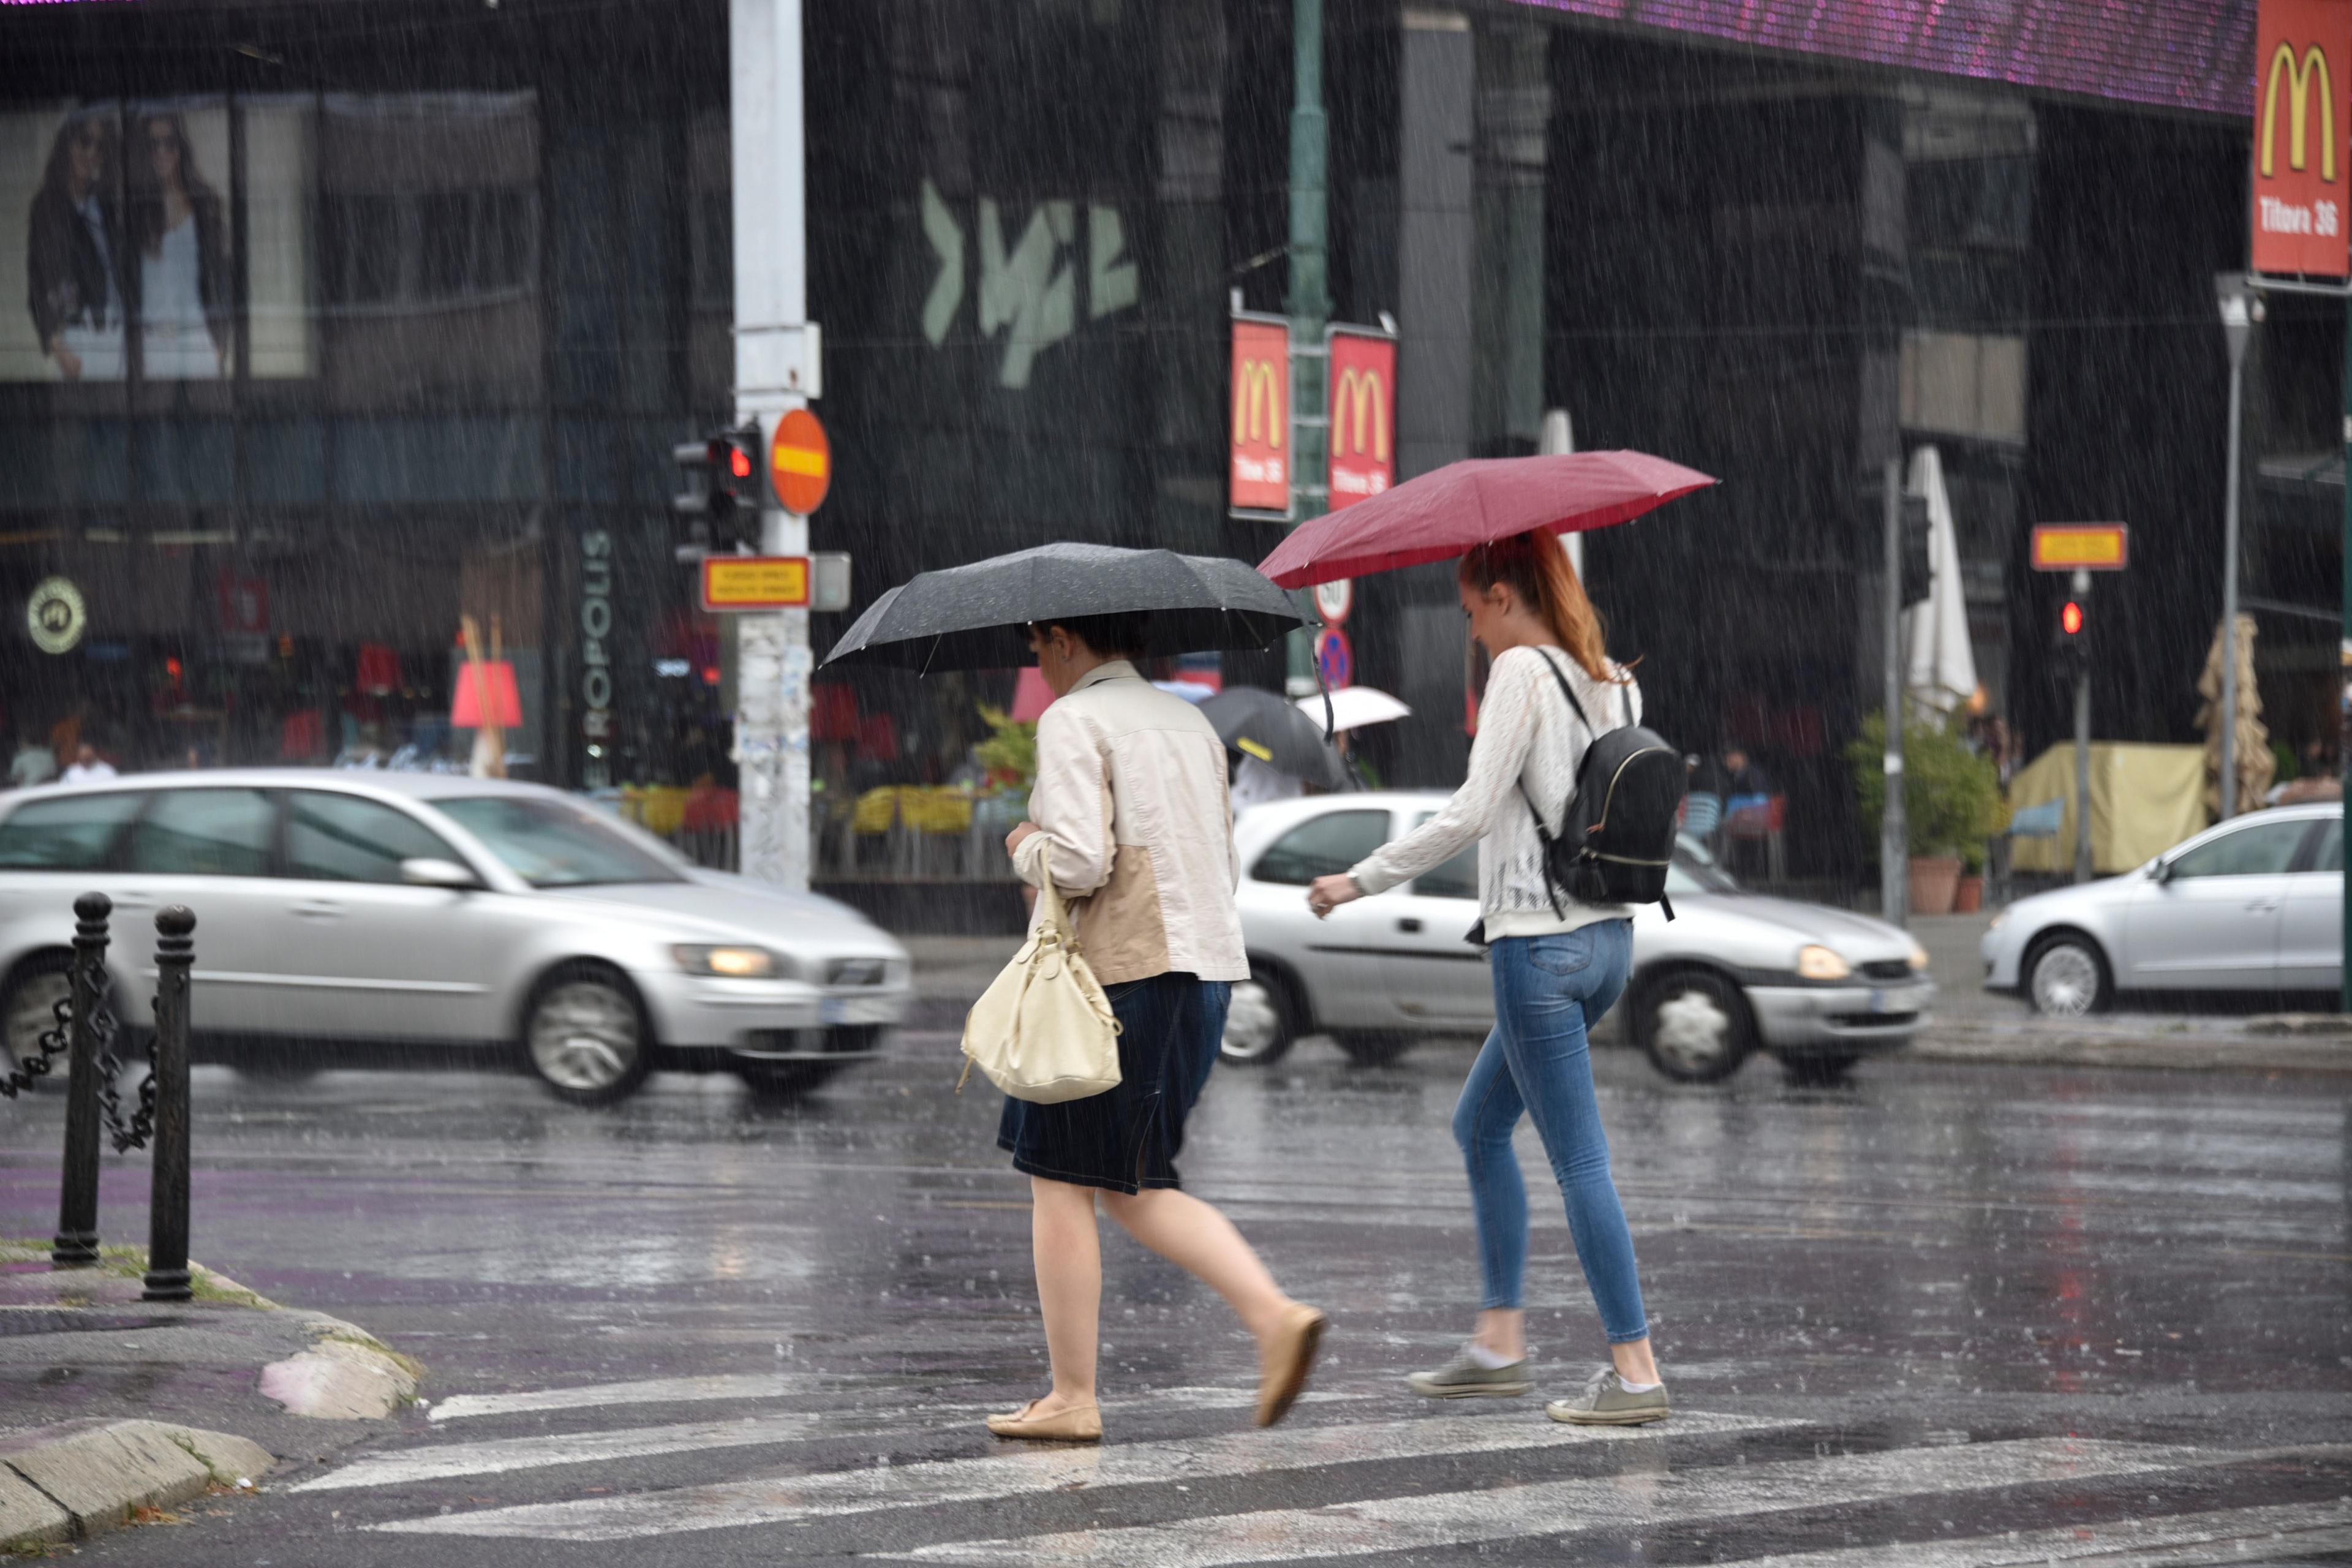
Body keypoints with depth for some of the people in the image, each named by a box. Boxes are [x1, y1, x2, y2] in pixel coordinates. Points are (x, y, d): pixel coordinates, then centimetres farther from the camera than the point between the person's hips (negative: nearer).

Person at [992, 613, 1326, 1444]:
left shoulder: (1073, 721, -8)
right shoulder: (1188, 722, 17)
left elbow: (1080, 862, -19)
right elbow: (1224, 862, 19)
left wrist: (1026, 849, 2)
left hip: (1119, 970, -8)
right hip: (1207, 964, 8)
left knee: (1061, 1178, 3)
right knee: (1136, 1188, 14)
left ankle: (1072, 1398, 4)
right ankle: (1273, 1313, -4)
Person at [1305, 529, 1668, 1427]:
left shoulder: (1523, 671, -12)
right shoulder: (1614, 682, 11)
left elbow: (1471, 813, -17)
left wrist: (1361, 881, -10)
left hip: (1539, 943, -9)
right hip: (1608, 935, 9)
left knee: (1579, 1160, -6)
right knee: (1479, 1127, 20)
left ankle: (1635, 1370, -6)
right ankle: (1500, 1343, 21)